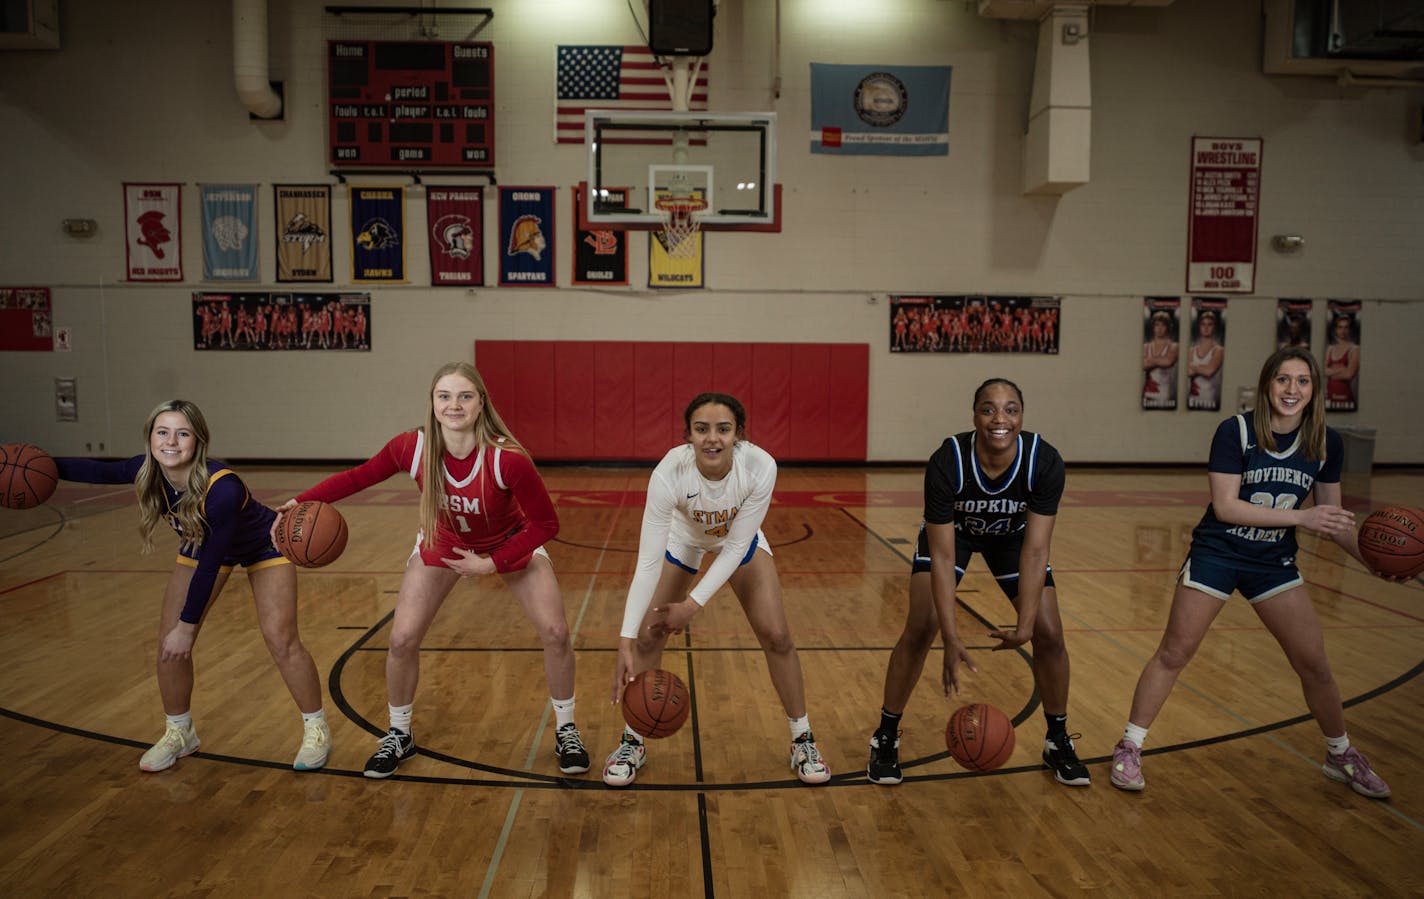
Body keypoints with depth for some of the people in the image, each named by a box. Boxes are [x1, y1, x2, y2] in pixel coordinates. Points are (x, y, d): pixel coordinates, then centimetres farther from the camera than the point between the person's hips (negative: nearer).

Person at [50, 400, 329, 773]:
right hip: (200, 546, 6)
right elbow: (100, 471, -3)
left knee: (280, 639, -14)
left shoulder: (223, 488, -40)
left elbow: (210, 564, -33)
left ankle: (316, 730, 6)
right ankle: (178, 734, 22)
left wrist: (188, 624, -25)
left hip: (264, 548, -6)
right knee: (169, 641, 0)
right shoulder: (150, 473, -25)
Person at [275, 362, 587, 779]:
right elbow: (359, 476, -8)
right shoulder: (412, 448, -28)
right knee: (401, 639, -4)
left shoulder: (508, 458, -36)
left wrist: (493, 564, -25)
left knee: (555, 632, -9)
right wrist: (302, 502, -15)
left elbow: (546, 523, -24)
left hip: (510, 544, -2)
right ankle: (399, 735, 23)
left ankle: (566, 731, 15)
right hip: (441, 545, 2)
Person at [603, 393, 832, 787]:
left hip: (740, 541, 1)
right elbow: (648, 562, -37)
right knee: (647, 636, -5)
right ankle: (633, 742, 16)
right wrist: (625, 641, -41)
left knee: (776, 636, -5)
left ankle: (803, 740, 16)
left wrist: (693, 605, -30)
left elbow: (736, 546, -26)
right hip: (682, 539, 0)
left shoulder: (760, 466, -36)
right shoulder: (669, 473, -38)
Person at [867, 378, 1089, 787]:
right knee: (920, 629, -12)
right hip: (951, 530, -2)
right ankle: (885, 738, 6)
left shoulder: (1045, 462, -32)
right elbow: (942, 555, -33)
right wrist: (951, 639, -36)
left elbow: (1034, 550, -28)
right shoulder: (946, 462, -37)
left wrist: (1025, 626, -33)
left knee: (1049, 634, -4)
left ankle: (1058, 741, 20)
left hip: (1012, 534, 2)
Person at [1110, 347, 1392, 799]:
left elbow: (1332, 517, 6)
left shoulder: (1327, 443, -2)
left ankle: (1341, 756, 32)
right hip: (1216, 555, -4)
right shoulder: (1235, 431, -15)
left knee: (1314, 663, 7)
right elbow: (1224, 506, -21)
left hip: (1274, 562, 4)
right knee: (1173, 654, -1)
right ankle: (1129, 748, 11)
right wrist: (1300, 516, -25)